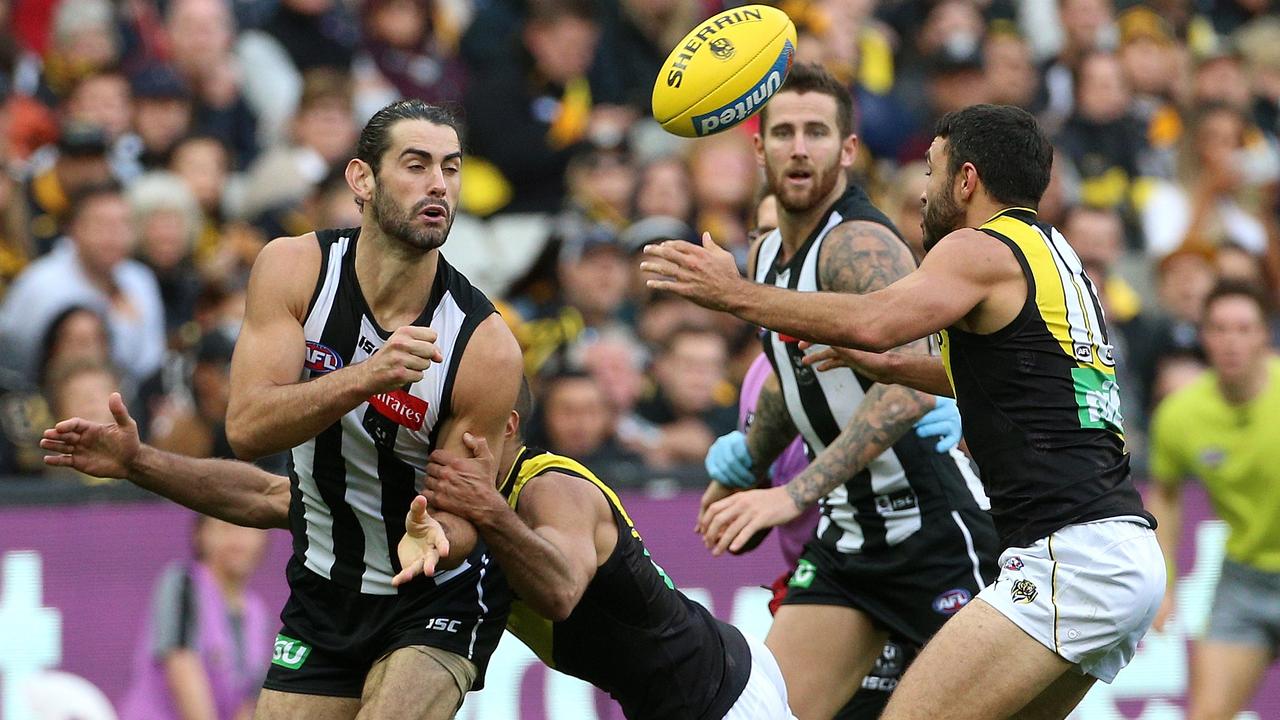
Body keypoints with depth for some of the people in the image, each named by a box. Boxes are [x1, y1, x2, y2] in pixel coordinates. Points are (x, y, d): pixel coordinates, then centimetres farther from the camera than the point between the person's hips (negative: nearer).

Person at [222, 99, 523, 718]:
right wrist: (366, 378, -39)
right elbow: (247, 428, -24)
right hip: (322, 592, 3)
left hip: (437, 599, -3)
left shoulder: (486, 347, -22)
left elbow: (457, 533, -18)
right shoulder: (295, 268, -14)